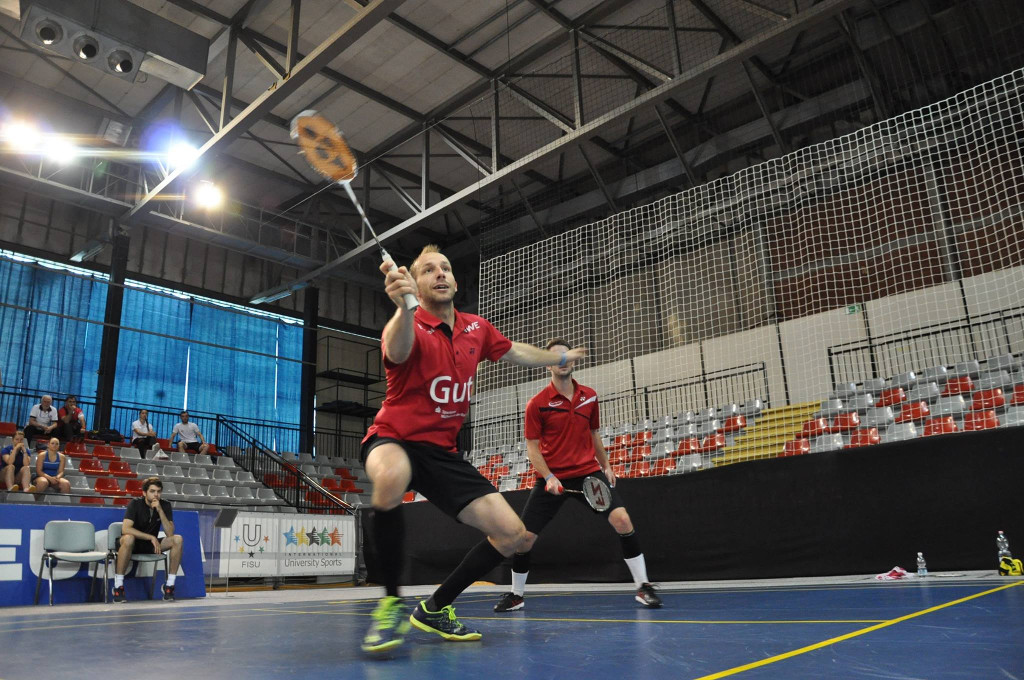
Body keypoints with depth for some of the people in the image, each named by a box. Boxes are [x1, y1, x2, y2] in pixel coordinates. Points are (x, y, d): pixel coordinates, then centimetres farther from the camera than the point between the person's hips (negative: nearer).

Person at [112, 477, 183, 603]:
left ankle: (169, 585, -14)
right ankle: (118, 586, -26)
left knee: (177, 539, -21)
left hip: (150, 546, 3)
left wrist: (160, 511, -24)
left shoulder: (165, 506, -6)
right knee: (128, 538, -38)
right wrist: (151, 537, -30)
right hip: (133, 545, -3)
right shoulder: (135, 504, -13)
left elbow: (170, 534, -15)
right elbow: (125, 529, -27)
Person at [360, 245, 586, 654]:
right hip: (394, 440, -6)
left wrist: (560, 357, 39)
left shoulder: (476, 328, 5)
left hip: (441, 452, 6)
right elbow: (397, 351, -39)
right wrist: (405, 308, -61)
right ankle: (391, 602, -21)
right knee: (393, 475, -43)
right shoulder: (410, 326, -14)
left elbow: (516, 352, 25)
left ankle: (435, 608, 15)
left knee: (510, 533, -5)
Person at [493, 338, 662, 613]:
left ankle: (643, 587, -2)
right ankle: (516, 595, 23)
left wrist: (606, 465, 17)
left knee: (622, 520, -17)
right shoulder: (537, 404, -7)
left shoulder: (589, 396, 4)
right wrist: (548, 477, -18)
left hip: (589, 472, 2)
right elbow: (532, 446, -5)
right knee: (524, 538, -3)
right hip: (552, 479, -2)